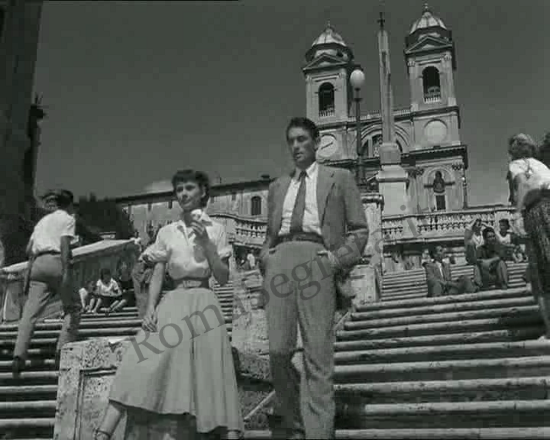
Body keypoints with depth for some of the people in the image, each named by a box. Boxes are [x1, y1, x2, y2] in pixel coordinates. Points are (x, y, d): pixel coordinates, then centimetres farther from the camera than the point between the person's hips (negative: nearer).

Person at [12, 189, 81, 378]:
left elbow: (29, 249, 19)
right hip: (56, 262, -6)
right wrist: (66, 272, -17)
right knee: (73, 307, 7)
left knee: (30, 312, -2)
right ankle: (63, 350, -3)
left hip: (38, 263, 6)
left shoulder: (43, 220, 26)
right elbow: (64, 245, -10)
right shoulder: (68, 219, 6)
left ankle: (19, 356, -15)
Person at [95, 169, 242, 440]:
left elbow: (223, 278, 2)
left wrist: (206, 243, -8)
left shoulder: (215, 230, 7)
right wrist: (151, 308, -9)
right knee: (144, 366, -14)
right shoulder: (166, 232, 12)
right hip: (172, 305, 1)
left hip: (204, 305, -1)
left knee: (211, 373, -9)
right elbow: (157, 276, 8)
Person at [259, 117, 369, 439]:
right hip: (281, 261, 4)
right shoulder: (278, 186, 25)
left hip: (316, 260, -3)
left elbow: (359, 229, 10)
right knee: (278, 352, -2)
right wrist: (267, 258, 8)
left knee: (318, 357, -8)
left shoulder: (339, 178, 14)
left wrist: (339, 260, -5)